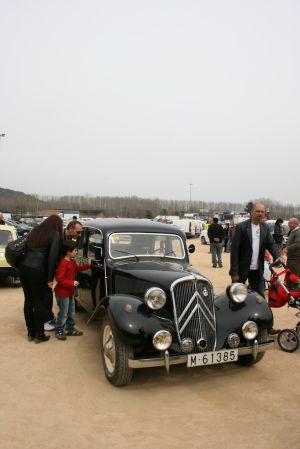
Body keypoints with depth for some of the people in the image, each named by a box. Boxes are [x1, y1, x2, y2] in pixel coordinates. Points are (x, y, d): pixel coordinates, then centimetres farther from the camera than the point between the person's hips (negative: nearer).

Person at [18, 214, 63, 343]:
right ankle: (39, 335, 14)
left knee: (28, 301, 14)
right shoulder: (55, 234, -1)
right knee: (39, 303, 5)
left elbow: (26, 249, 18)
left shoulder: (35, 230, 19)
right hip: (37, 271, -6)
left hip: (23, 268, 6)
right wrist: (50, 278, -7)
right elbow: (52, 256, -9)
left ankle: (30, 333, 24)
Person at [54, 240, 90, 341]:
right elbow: (59, 279, -28)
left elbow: (77, 268, 24)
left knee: (71, 312, 18)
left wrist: (87, 265, 14)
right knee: (63, 313, 2)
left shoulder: (72, 261, 6)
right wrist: (72, 283, -27)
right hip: (62, 293, -10)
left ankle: (70, 329, 32)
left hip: (70, 292, 10)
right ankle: (59, 331, 18)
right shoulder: (63, 263, -25)